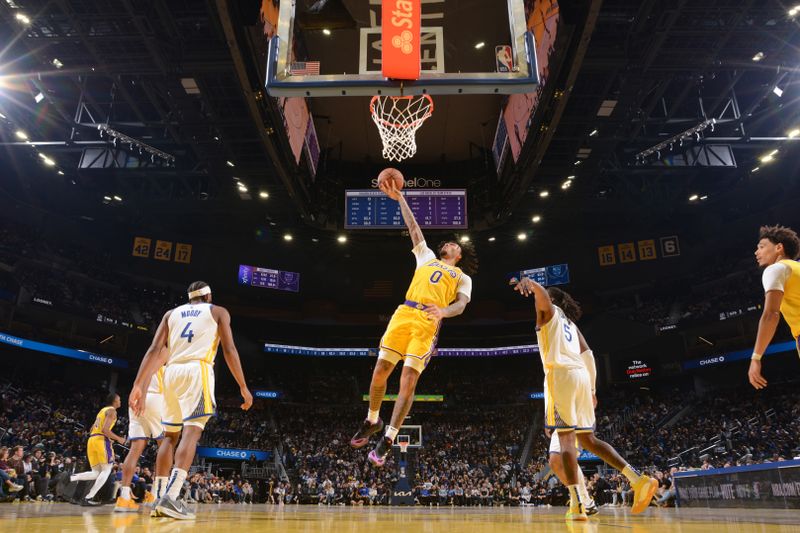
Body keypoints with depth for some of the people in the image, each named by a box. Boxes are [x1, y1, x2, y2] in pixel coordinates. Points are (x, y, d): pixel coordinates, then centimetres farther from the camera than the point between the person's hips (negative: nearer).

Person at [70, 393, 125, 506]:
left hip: (91, 440, 9)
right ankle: (88, 498, -10)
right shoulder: (112, 410, -3)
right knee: (106, 470, -2)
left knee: (96, 473, 12)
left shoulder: (102, 410, 25)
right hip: (101, 440, -9)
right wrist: (118, 439, -6)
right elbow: (105, 429, -16)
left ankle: (70, 478, -6)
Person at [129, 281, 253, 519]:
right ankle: (170, 496, -26)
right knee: (192, 432, -11)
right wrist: (243, 387, 3)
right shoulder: (218, 311, 13)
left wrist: (138, 385, 3)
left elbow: (154, 350, 8)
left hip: (172, 372, 5)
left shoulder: (172, 313, 21)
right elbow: (229, 350, 1)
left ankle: (160, 496, 16)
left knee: (170, 434, 16)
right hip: (197, 371, -4)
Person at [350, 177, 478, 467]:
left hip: (428, 323, -3)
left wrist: (443, 311, -18)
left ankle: (387, 441, -1)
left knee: (408, 381, -9)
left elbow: (461, 305, 4)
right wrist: (399, 198, 28)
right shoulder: (427, 257, 29)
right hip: (404, 314, 3)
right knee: (380, 372, 0)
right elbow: (413, 228, 30)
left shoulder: (463, 277, 21)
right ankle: (372, 421, 24)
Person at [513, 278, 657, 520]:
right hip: (581, 375, 7)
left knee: (566, 437, -10)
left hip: (560, 374, -7)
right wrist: (592, 390, 25)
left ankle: (577, 503, -17)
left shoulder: (548, 310, 12)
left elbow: (542, 293, -12)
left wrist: (528, 281, -33)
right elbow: (588, 355, 25)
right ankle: (638, 479, 2)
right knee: (588, 439, 12)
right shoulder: (570, 322, 31)